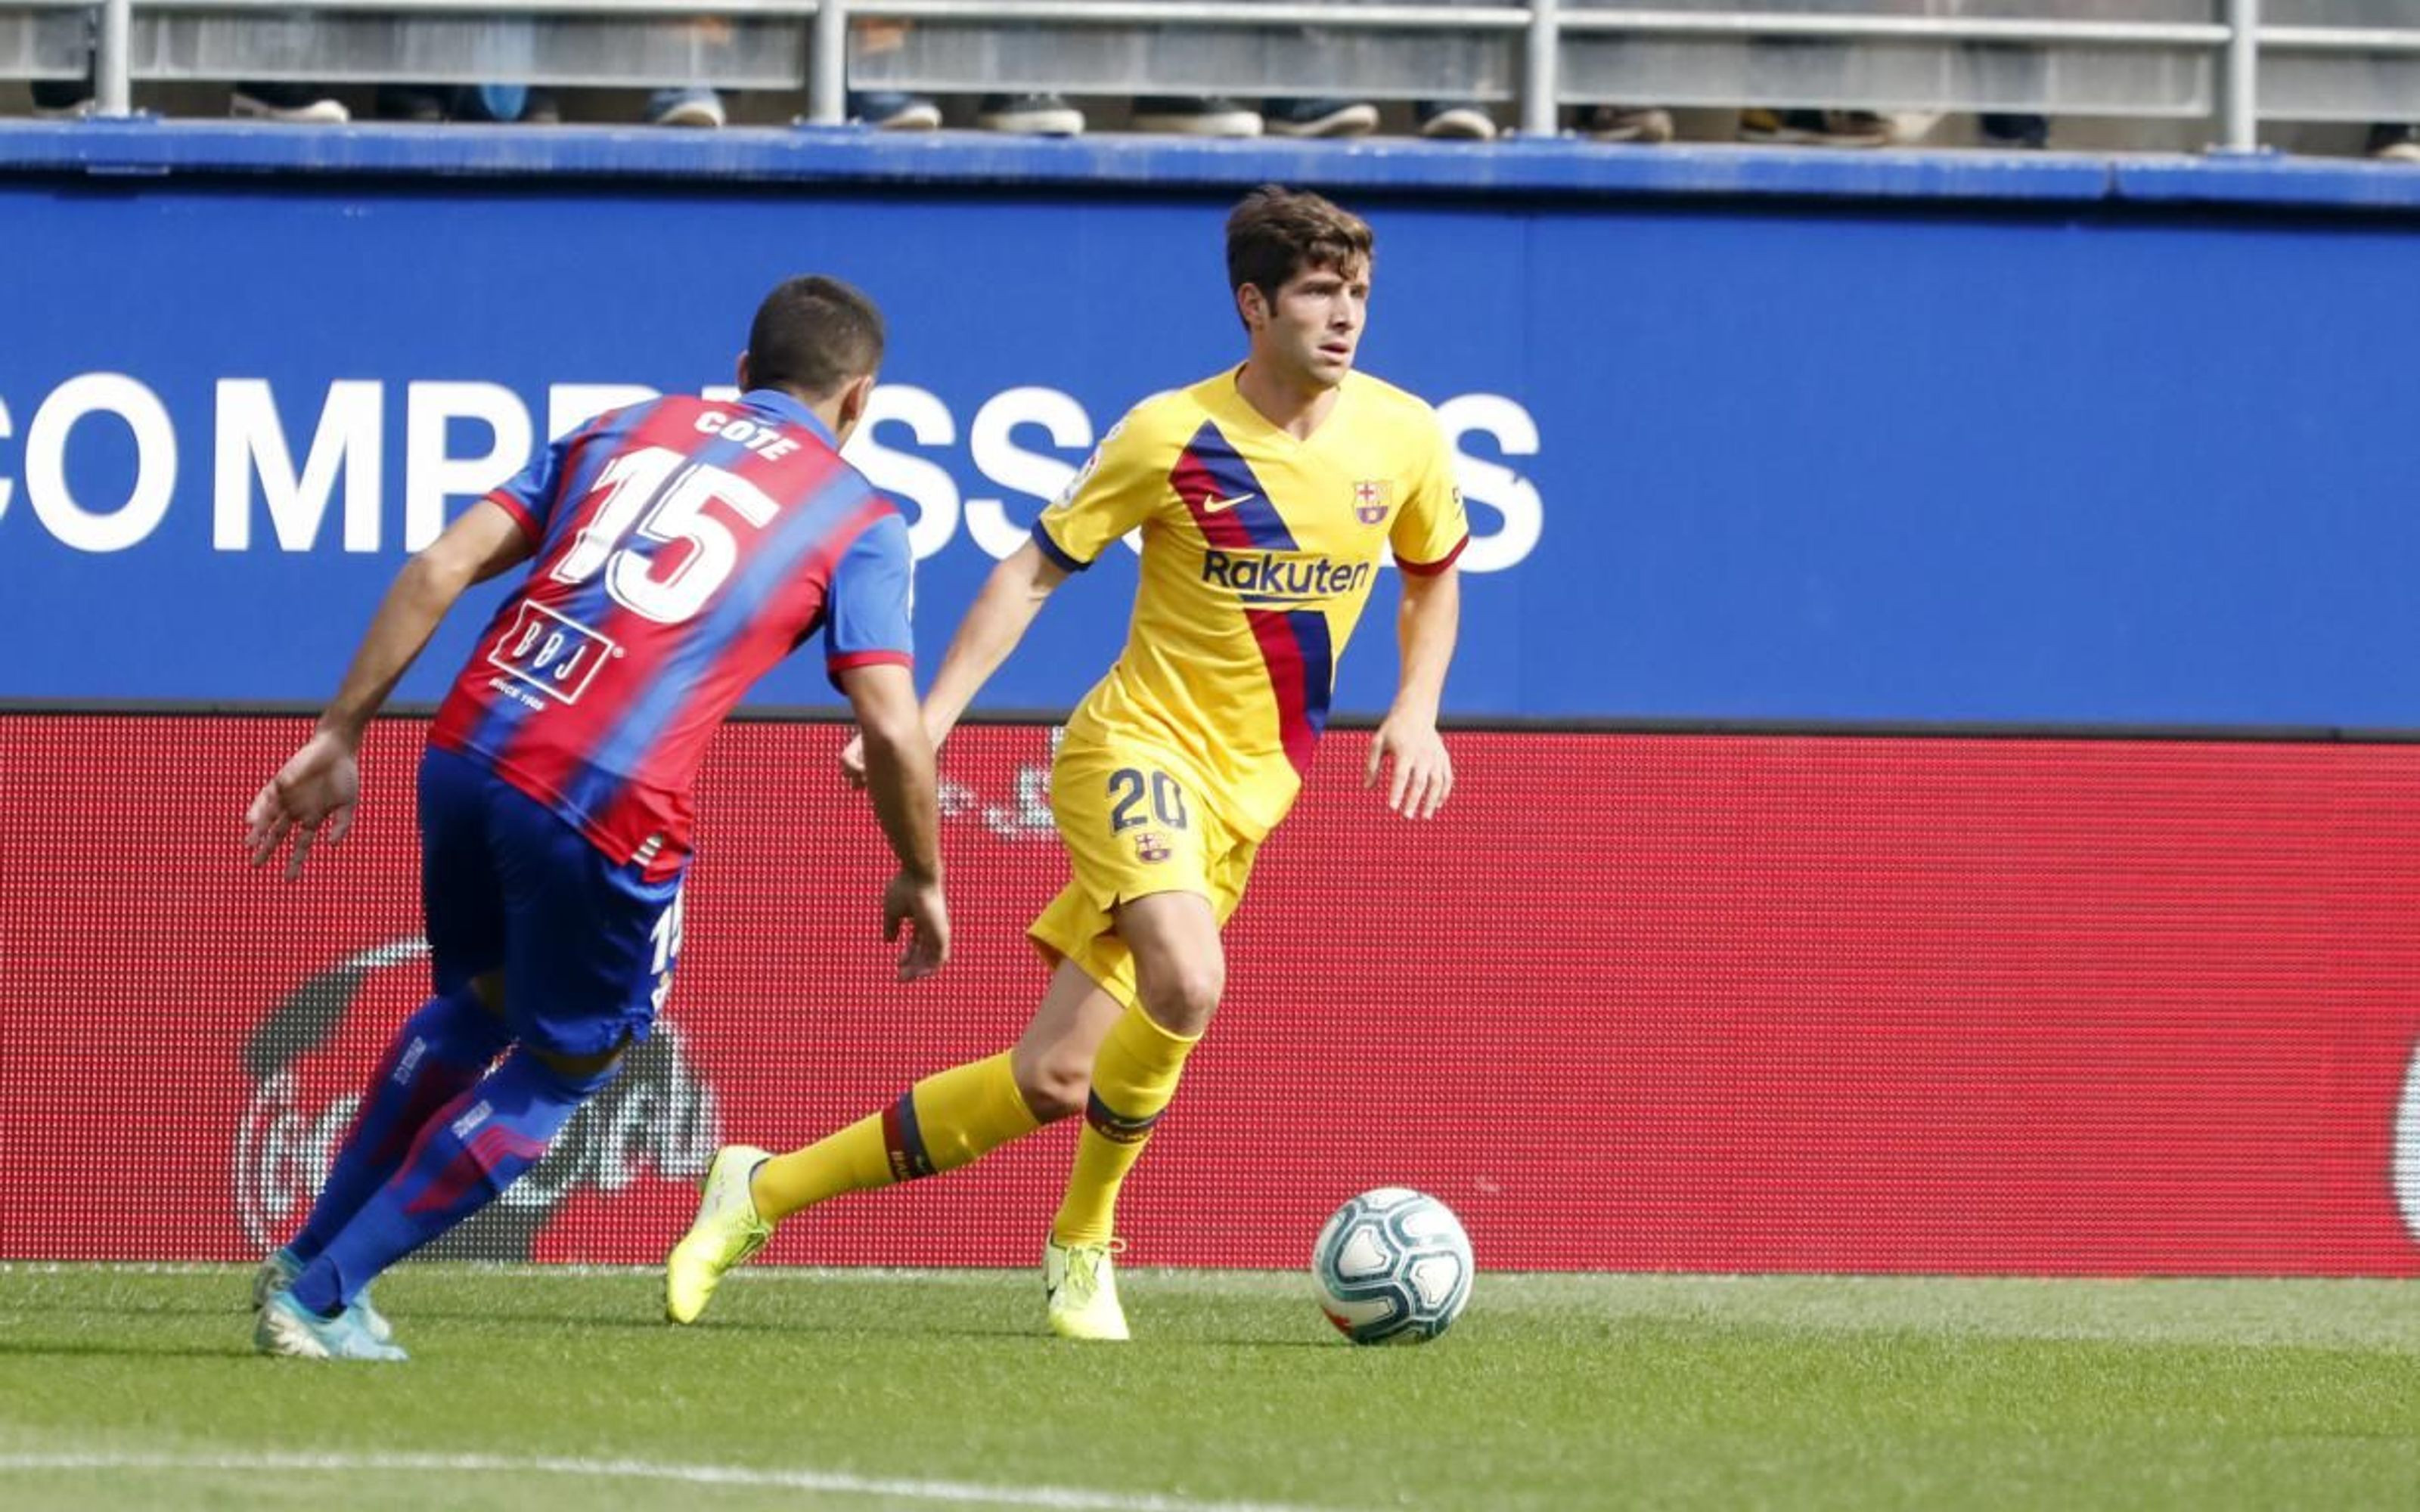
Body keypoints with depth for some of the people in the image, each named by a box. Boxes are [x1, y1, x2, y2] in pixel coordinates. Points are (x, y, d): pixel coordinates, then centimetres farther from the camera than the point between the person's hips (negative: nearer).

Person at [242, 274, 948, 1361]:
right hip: (610, 811, -5)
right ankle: (325, 1295, 13)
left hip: (470, 750, 5)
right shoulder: (859, 524, 10)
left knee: (477, 1003, 31)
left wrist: (339, 736, 14)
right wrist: (921, 880, 17)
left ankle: (308, 1259, 36)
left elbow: (442, 567, 12)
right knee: (562, 1067, 17)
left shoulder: (627, 430, 22)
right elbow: (892, 731, 0)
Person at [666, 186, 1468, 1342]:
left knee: (1052, 1082, -1)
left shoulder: (1401, 438, 0)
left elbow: (1433, 574, 20)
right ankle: (1081, 1247, -12)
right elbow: (1035, 569, -3)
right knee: (1187, 981, -34)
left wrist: (1416, 711, 4)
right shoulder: (1173, 435, -12)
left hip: (1245, 792, 5)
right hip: (1138, 748, -5)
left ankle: (765, 1188, 13)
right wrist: (928, 718, -10)